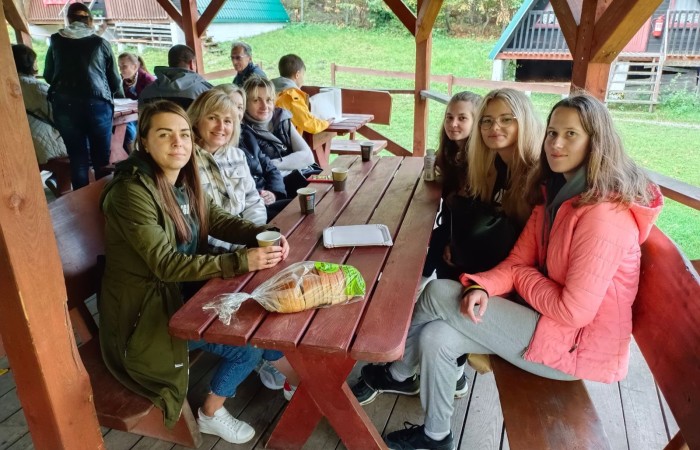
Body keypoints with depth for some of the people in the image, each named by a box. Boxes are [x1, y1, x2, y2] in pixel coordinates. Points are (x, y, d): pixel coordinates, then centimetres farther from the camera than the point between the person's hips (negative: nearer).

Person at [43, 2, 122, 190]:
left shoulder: (56, 42, 13)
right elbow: (115, 81, 12)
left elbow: (48, 76, 21)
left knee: (77, 158, 6)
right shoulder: (101, 43, 9)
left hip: (64, 104, 2)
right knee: (101, 158, 6)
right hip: (97, 103, -1)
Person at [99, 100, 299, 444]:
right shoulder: (132, 192, -25)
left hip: (183, 292, 8)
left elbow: (219, 221, 4)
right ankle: (211, 414, 15)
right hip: (146, 309, -7)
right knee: (247, 346, -11)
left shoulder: (184, 180, -1)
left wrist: (266, 234, -16)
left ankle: (293, 377, 27)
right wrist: (242, 261, -35)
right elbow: (166, 264, -29)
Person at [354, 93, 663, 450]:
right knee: (436, 338, -7)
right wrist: (481, 286, -18)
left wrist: (522, 277, -9)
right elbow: (518, 260, 2)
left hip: (576, 345, -8)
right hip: (548, 316, 8)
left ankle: (398, 373, 12)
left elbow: (573, 311, -26)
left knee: (440, 293, -14)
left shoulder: (603, 214, -25)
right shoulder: (556, 191, 4)